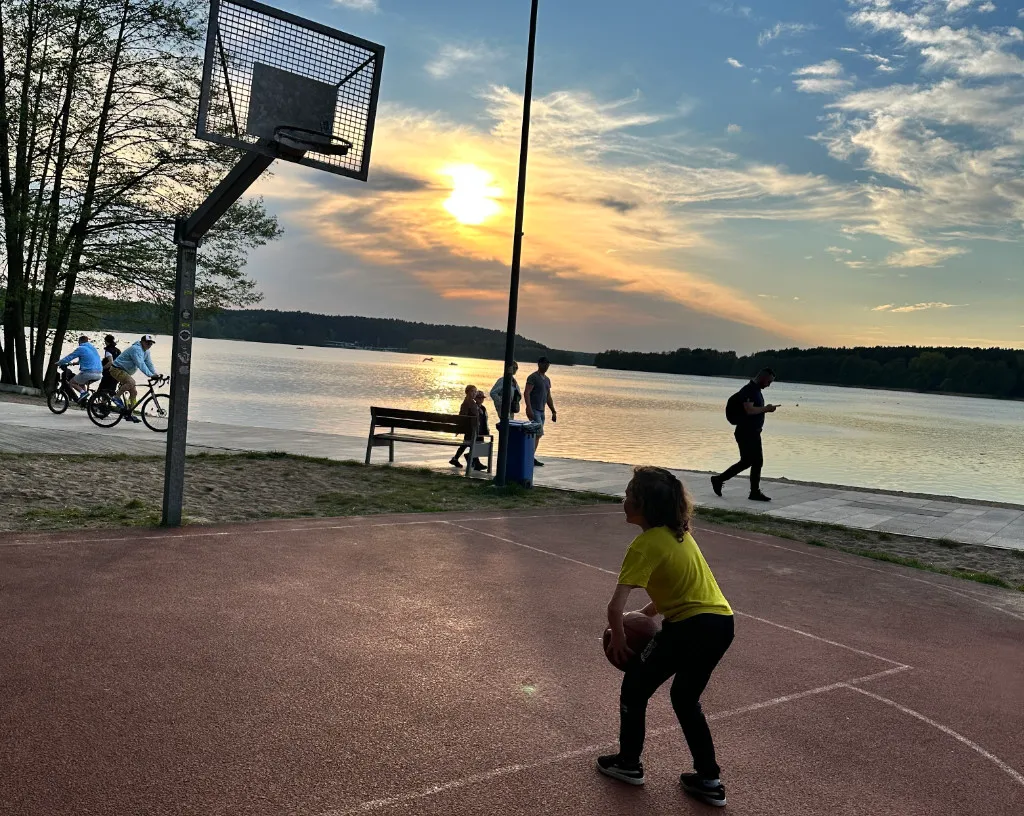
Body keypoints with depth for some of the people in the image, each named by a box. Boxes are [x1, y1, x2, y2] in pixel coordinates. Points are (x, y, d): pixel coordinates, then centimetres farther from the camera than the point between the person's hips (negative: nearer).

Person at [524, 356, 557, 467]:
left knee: (537, 435, 6)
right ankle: (531, 457, -16)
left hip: (541, 411, 8)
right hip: (534, 410, -8)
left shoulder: (547, 380, 19)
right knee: (539, 433, -16)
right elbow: (526, 393, -15)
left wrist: (553, 412, 18)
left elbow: (548, 397, 23)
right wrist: (529, 409, -24)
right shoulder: (533, 377, -6)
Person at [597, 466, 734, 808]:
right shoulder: (677, 533, 12)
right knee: (686, 698, 26)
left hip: (692, 628, -8)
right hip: (722, 624, 8)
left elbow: (615, 607, -20)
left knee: (634, 686, 14)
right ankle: (709, 780, 29)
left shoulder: (645, 544, -14)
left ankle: (628, 763, 30)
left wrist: (618, 639, -3)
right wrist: (643, 615, 20)